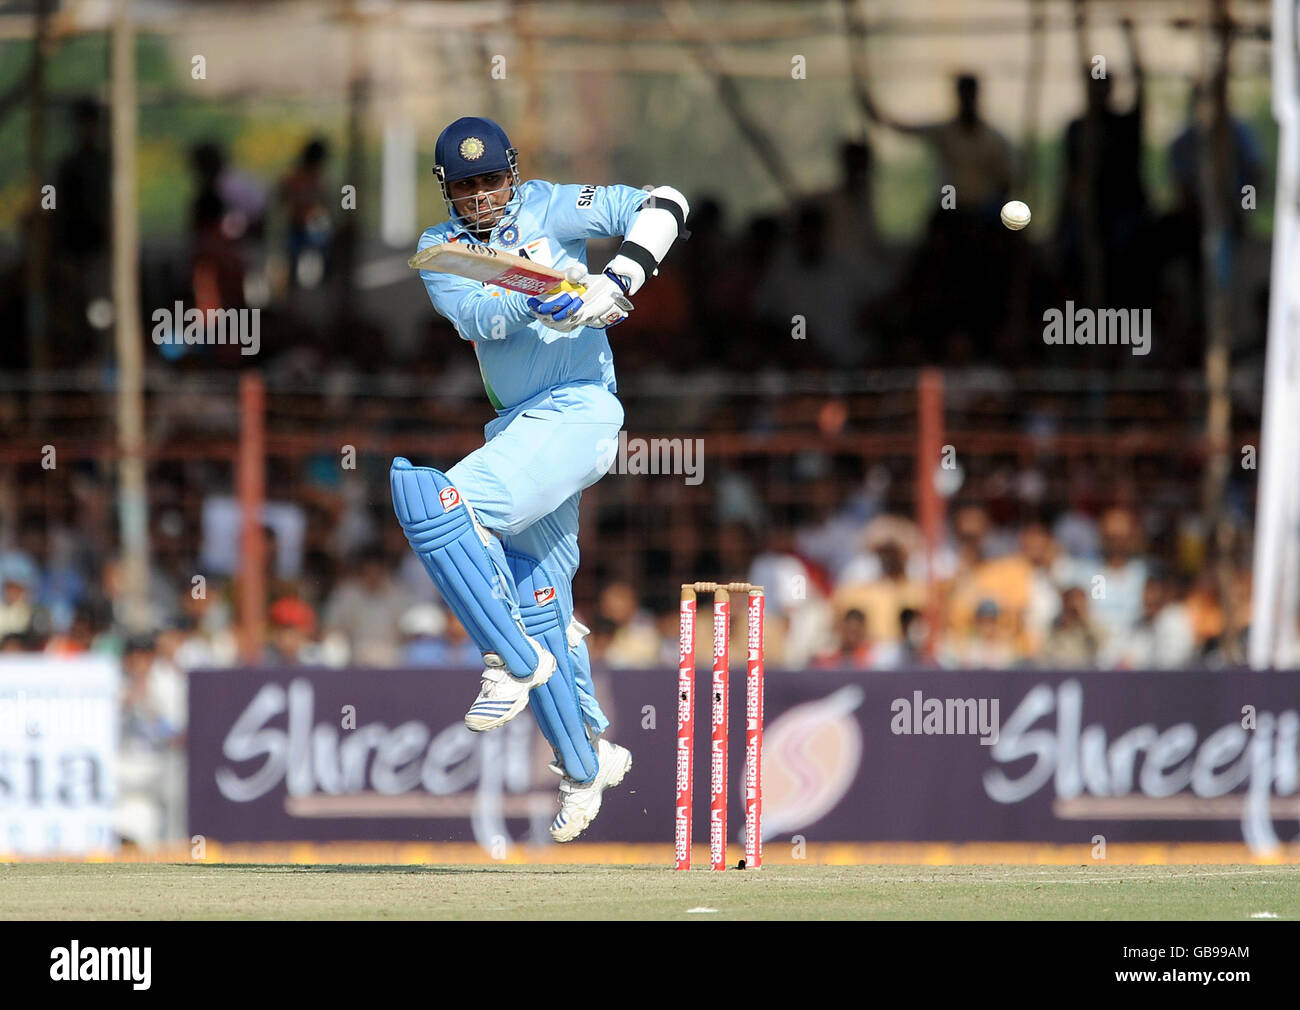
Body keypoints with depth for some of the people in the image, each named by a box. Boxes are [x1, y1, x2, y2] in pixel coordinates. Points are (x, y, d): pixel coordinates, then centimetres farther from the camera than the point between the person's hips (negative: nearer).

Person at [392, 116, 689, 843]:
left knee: (435, 503, -26)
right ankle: (587, 764, 26)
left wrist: (617, 282, -22)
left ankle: (516, 660, -17)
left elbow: (663, 207, -8)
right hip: (520, 428, 7)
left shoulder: (550, 209, -2)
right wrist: (535, 306, -31)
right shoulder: (440, 249, 9)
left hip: (579, 409, -7)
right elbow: (472, 313, -11)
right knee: (539, 609, 13)